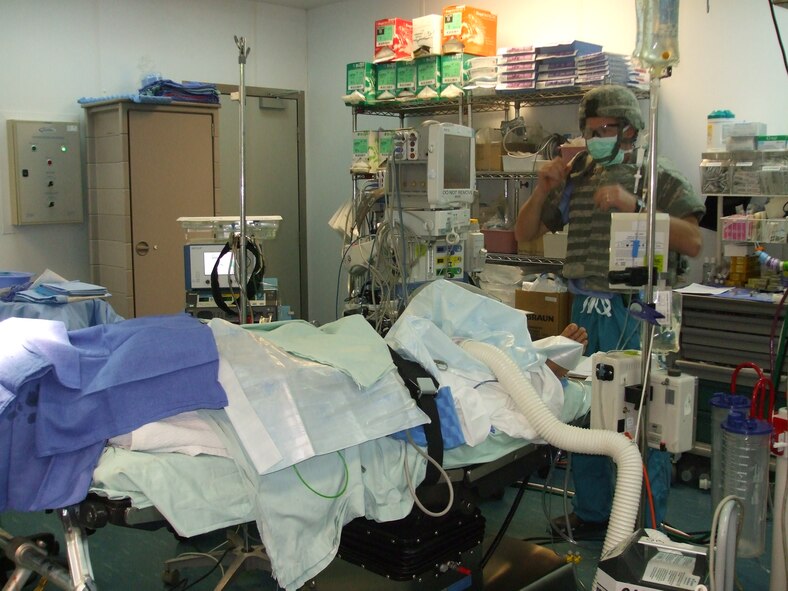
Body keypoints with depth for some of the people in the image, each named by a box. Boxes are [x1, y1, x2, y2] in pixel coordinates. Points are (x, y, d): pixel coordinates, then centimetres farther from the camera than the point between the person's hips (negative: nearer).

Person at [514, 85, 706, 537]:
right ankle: (592, 510, 28)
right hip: (587, 310, 5)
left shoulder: (659, 178, 1)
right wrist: (543, 189, 0)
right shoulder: (576, 178, 14)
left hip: (636, 313, -5)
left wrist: (633, 205, -19)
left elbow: (693, 242, -12)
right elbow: (525, 233, 17)